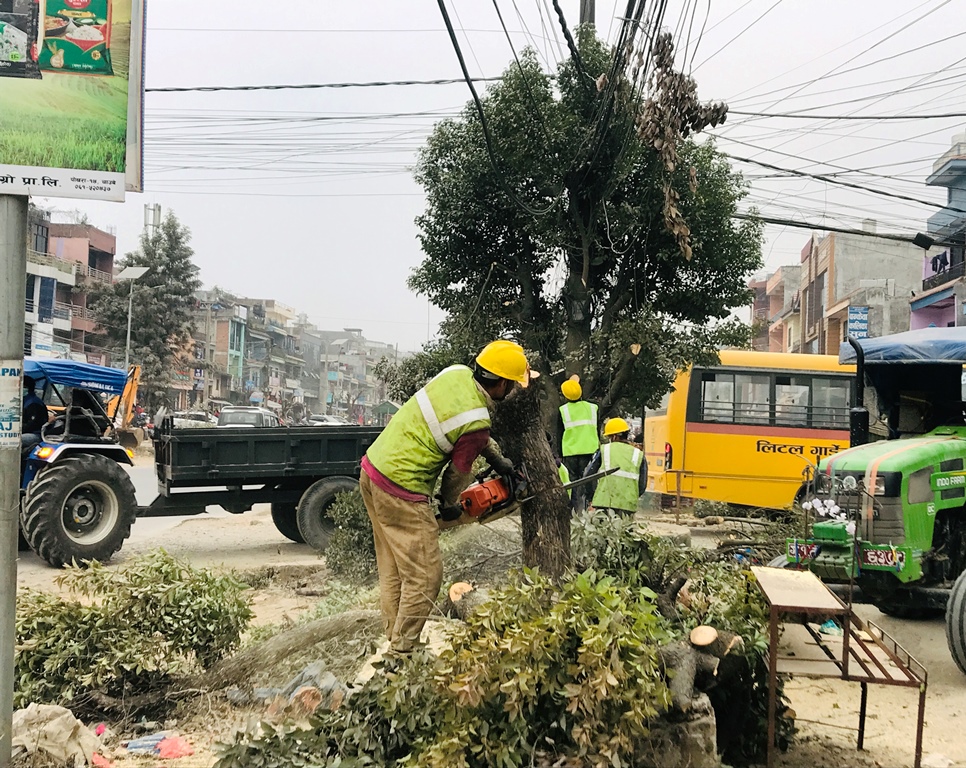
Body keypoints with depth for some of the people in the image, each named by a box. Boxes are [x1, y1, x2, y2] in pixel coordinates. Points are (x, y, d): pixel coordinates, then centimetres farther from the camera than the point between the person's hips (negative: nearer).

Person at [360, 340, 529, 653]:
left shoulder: (456, 372, 1)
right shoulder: (476, 424, -19)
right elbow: (458, 472, -2)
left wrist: (499, 460, 19)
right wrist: (449, 505, 17)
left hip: (373, 467, 9)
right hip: (401, 492, -9)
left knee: (393, 569, 18)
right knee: (425, 577, 0)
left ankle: (393, 637, 26)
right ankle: (401, 652, 6)